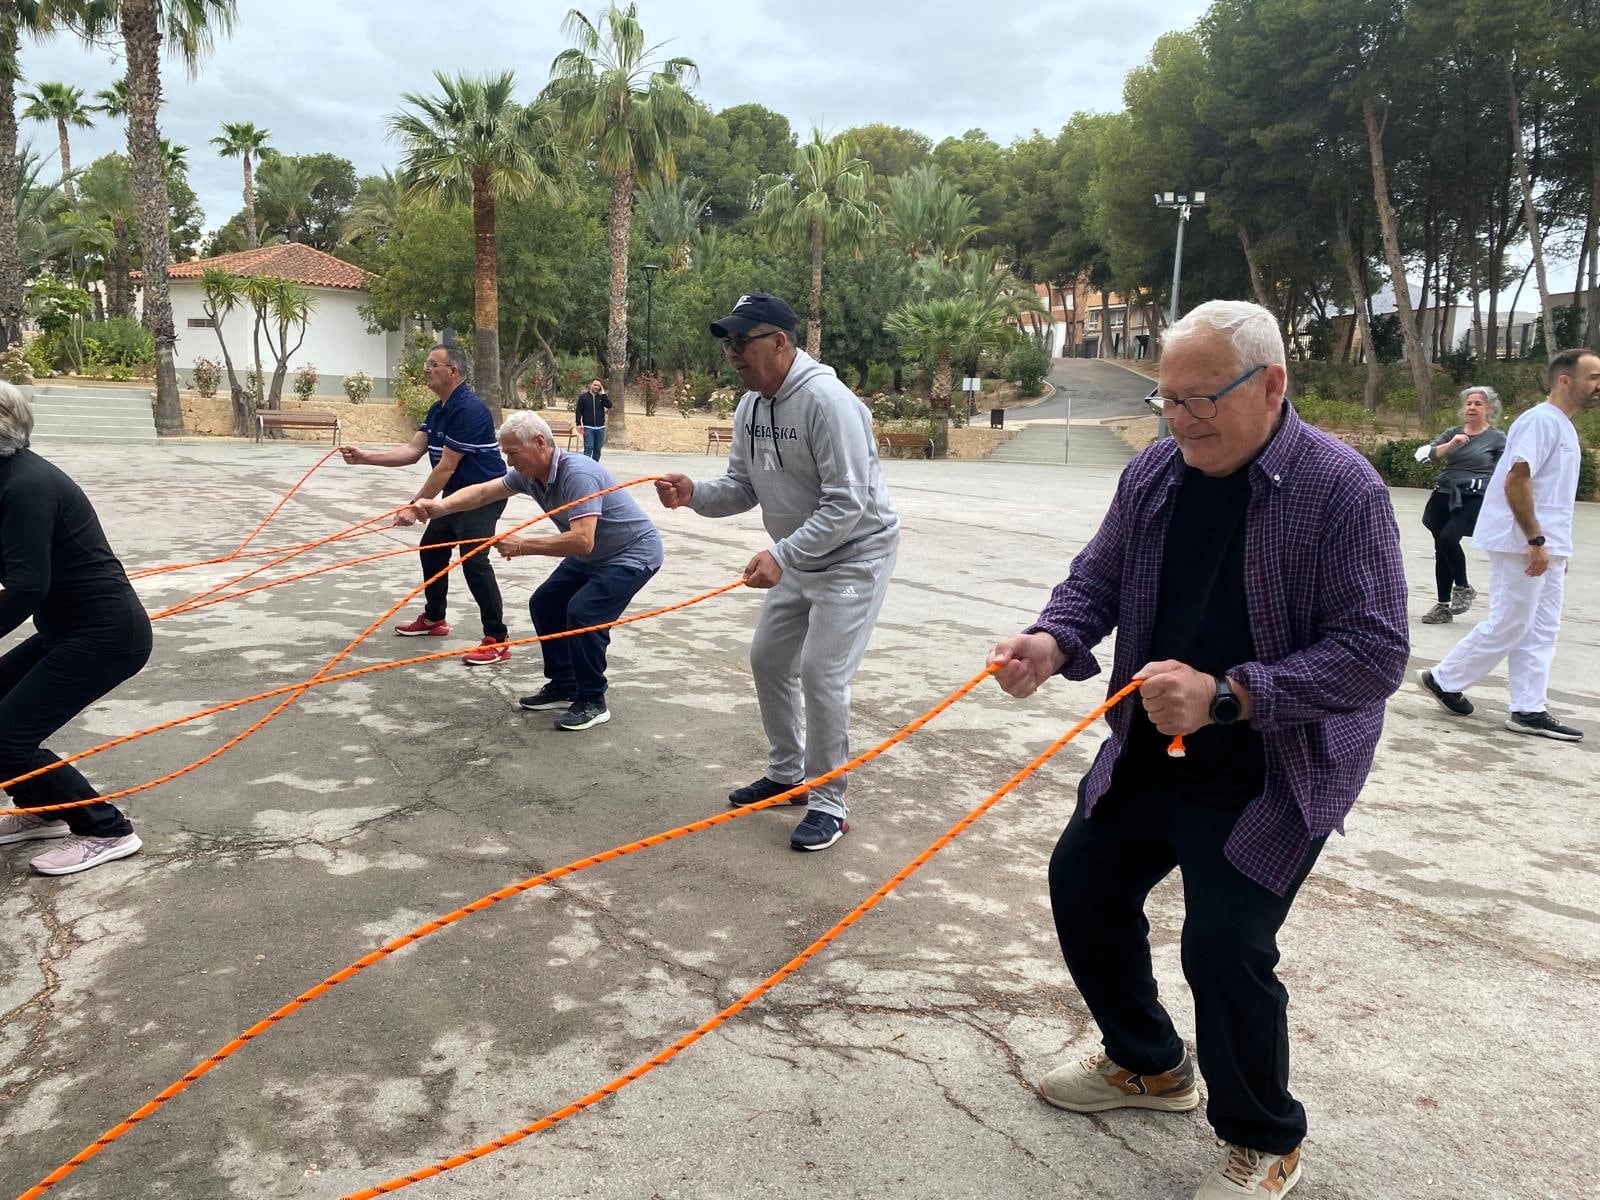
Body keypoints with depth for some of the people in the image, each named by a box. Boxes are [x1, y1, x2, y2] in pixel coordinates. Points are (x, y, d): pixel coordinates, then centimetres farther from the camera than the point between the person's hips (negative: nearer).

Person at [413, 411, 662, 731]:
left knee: (583, 612, -22)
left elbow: (582, 541, -40)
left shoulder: (578, 474, -33)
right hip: (593, 555, 10)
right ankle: (563, 687, 19)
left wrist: (523, 545, -34)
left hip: (634, 553, -10)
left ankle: (592, 702, -6)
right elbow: (482, 492, -2)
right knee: (544, 604, 7)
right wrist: (441, 506, -20)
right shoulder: (530, 474, -5)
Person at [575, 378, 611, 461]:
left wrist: (603, 394, -7)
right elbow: (578, 411, 0)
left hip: (600, 427, 3)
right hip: (588, 427, -3)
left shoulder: (602, 397, 9)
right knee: (588, 448, -9)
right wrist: (579, 424, -10)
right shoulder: (583, 397, 3)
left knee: (597, 449, 7)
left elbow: (609, 405, -7)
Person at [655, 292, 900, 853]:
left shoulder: (826, 400, -26)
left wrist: (781, 555, -35)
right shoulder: (750, 406, 0)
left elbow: (848, 503, -29)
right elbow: (743, 487, 4)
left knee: (820, 672, -11)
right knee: (768, 659, 13)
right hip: (798, 558, 9)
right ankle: (786, 773, 31)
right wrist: (695, 494, -16)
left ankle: (828, 805, 5)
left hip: (855, 553, -9)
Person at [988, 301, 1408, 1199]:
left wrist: (1229, 697, -34)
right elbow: (1098, 577, 3)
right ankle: (1149, 1064, 39)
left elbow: (1375, 651, -24)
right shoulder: (1155, 472, -3)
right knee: (1084, 881, 13)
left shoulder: (1341, 488, -20)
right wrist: (1054, 642, -19)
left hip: (1275, 773, -6)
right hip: (1150, 751, 7)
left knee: (1225, 945, -11)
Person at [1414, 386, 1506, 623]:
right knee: (1441, 550, 5)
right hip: (1444, 496, 4)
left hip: (1474, 499, -4)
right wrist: (1450, 445, -13)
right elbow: (1424, 454, 0)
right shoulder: (1453, 432, 12)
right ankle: (1443, 607, 15)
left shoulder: (1498, 439, 4)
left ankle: (1463, 587, -1)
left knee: (1448, 538, -25)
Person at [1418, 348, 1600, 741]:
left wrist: (1556, 546, 19)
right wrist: (1536, 540, -23)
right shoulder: (1542, 420, -14)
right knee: (1508, 626, -3)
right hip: (1523, 545, -10)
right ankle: (1444, 679, 11)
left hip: (1546, 546, 10)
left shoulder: (1564, 426, 17)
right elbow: (1516, 481, -23)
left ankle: (1529, 711, 11)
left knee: (1541, 631, 8)